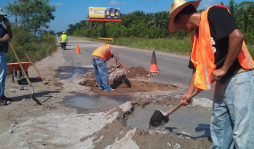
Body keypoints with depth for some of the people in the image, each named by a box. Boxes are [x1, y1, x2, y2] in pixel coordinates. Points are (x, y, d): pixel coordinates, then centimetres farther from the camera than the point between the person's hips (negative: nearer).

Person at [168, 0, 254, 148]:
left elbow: (237, 36, -24)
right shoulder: (196, 35, 16)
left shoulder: (214, 13, -10)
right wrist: (189, 92, 19)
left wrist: (223, 69, -17)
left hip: (240, 79, -9)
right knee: (218, 128, 17)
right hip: (222, 82, 9)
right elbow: (198, 66, 21)